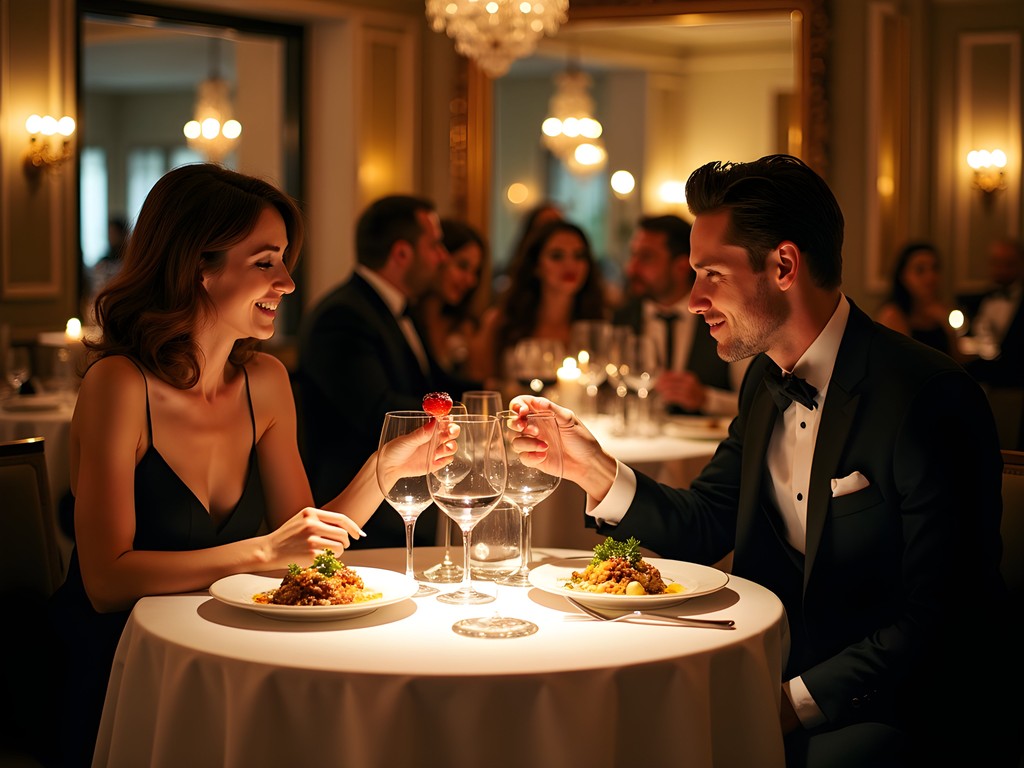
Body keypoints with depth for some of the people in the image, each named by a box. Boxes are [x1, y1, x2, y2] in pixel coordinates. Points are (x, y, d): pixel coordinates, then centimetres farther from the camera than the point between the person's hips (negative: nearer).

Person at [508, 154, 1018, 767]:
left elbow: (936, 623, -20)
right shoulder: (766, 382, 9)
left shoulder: (930, 399, -18)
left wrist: (795, 701, -26)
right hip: (783, 680, 7)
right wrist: (595, 469, -3)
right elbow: (705, 529, 12)